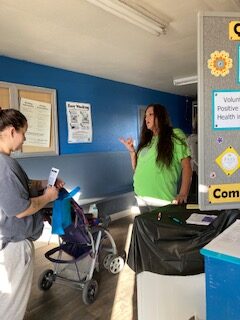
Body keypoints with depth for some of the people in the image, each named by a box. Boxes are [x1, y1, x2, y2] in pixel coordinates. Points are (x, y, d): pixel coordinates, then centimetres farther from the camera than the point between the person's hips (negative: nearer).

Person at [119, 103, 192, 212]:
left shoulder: (175, 135, -3)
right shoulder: (146, 141, 14)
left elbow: (186, 166, -10)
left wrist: (183, 194, -20)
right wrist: (132, 151, 3)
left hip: (162, 199, -6)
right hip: (141, 198, 6)